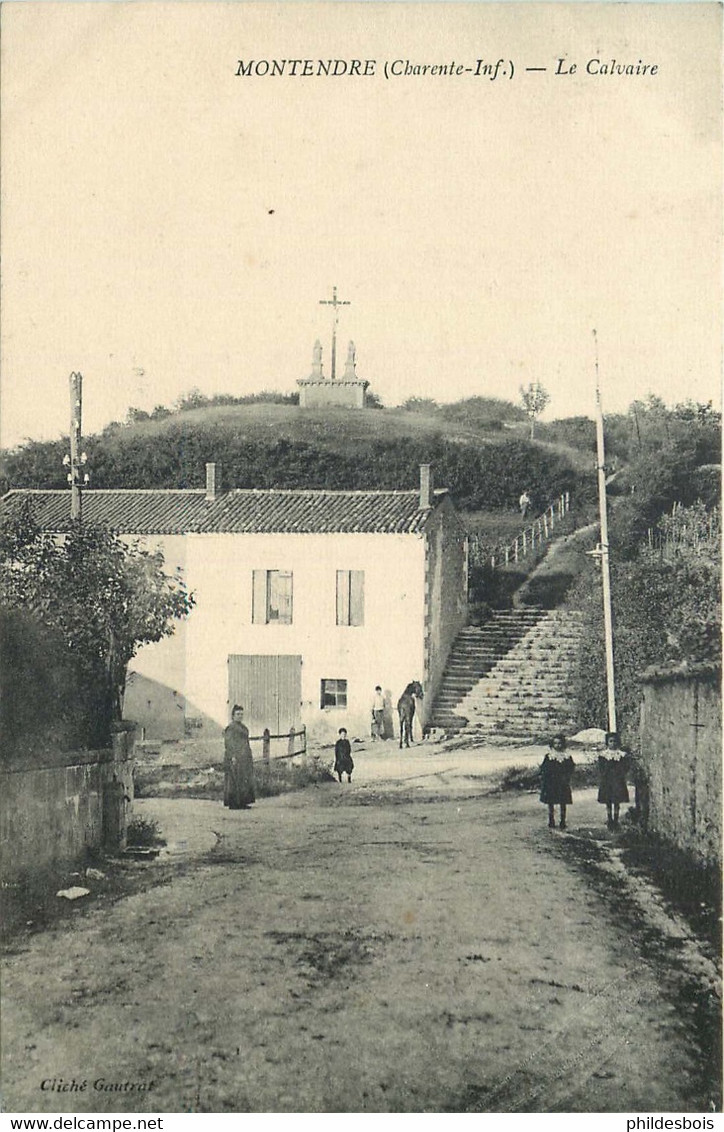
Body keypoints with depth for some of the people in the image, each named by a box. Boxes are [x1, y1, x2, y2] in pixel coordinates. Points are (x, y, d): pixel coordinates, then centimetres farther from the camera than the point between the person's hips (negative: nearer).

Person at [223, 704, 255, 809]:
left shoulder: (242, 726, 17)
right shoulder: (231, 727, -10)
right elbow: (228, 742, -15)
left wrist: (248, 756, 18)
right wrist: (232, 756, -22)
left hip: (244, 757, 9)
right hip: (235, 756, -9)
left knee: (244, 779, 8)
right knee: (234, 779, -8)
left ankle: (241, 802, 10)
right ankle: (233, 803, -6)